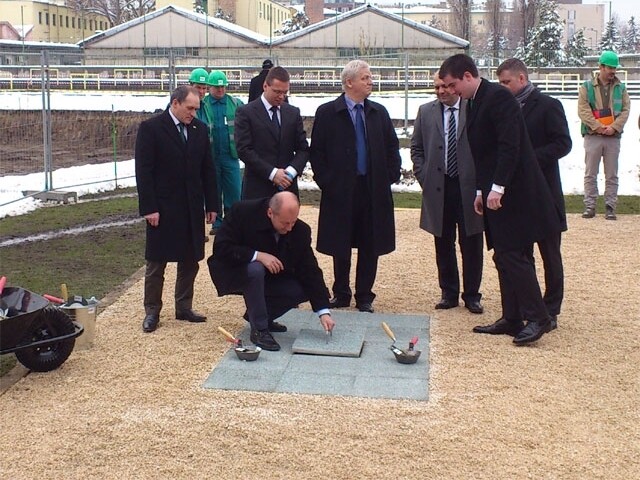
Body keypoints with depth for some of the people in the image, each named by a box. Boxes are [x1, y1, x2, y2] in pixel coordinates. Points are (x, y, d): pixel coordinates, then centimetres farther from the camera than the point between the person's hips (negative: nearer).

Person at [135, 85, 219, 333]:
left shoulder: (199, 129, 6)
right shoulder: (151, 128, -8)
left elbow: (208, 169, 10)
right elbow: (143, 171, -11)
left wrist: (211, 204, 7)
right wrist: (149, 208, -15)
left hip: (192, 208, 5)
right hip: (163, 208, -5)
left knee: (190, 261, 10)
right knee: (156, 262, 4)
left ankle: (184, 307, 23)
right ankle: (152, 311, 14)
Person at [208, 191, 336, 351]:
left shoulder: (300, 230, -16)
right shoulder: (242, 212, -26)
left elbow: (310, 271, -15)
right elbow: (220, 248, -27)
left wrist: (324, 312, -23)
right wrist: (258, 255, -37)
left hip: (271, 277, 4)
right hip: (234, 273, -4)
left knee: (303, 290, -18)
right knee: (255, 269, -36)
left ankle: (258, 315, 6)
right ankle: (259, 329, -21)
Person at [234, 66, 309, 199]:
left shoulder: (293, 113, 12)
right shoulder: (246, 112, -1)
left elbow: (303, 148, 10)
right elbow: (244, 150, -9)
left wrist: (292, 171, -9)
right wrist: (272, 173, -15)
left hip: (287, 187, 4)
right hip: (257, 190, -3)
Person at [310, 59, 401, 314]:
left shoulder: (379, 112, 9)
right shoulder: (327, 112, -2)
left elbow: (392, 148, 13)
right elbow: (316, 151, -1)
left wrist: (390, 176, 3)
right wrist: (325, 182, -7)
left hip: (374, 191, 3)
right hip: (341, 191, -3)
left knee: (370, 246, 6)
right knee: (341, 247, 7)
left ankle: (364, 296, 18)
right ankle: (341, 294, 22)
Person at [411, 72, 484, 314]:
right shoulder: (426, 112, 7)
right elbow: (416, 148, 13)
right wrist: (424, 177, 3)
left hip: (469, 188, -2)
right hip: (438, 188, 2)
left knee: (471, 246, 3)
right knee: (444, 245, 9)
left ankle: (472, 295, 15)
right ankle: (449, 293, 20)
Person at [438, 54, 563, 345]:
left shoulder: (498, 97, -12)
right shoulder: (474, 103, 17)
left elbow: (510, 145, -21)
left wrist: (497, 187, -23)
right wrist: (481, 190, 19)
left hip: (513, 193, -10)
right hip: (495, 193, 10)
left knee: (514, 256, -9)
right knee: (504, 258, 10)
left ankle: (537, 317, -1)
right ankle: (511, 319, 16)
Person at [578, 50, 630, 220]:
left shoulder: (621, 88, 11)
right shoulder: (587, 87, 4)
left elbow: (625, 110, 4)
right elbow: (583, 111, -5)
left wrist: (614, 127, -12)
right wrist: (599, 127, -14)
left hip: (613, 137, 2)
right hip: (592, 136, -2)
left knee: (612, 176, 3)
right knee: (590, 174, 1)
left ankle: (610, 207, 7)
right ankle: (590, 206, 6)